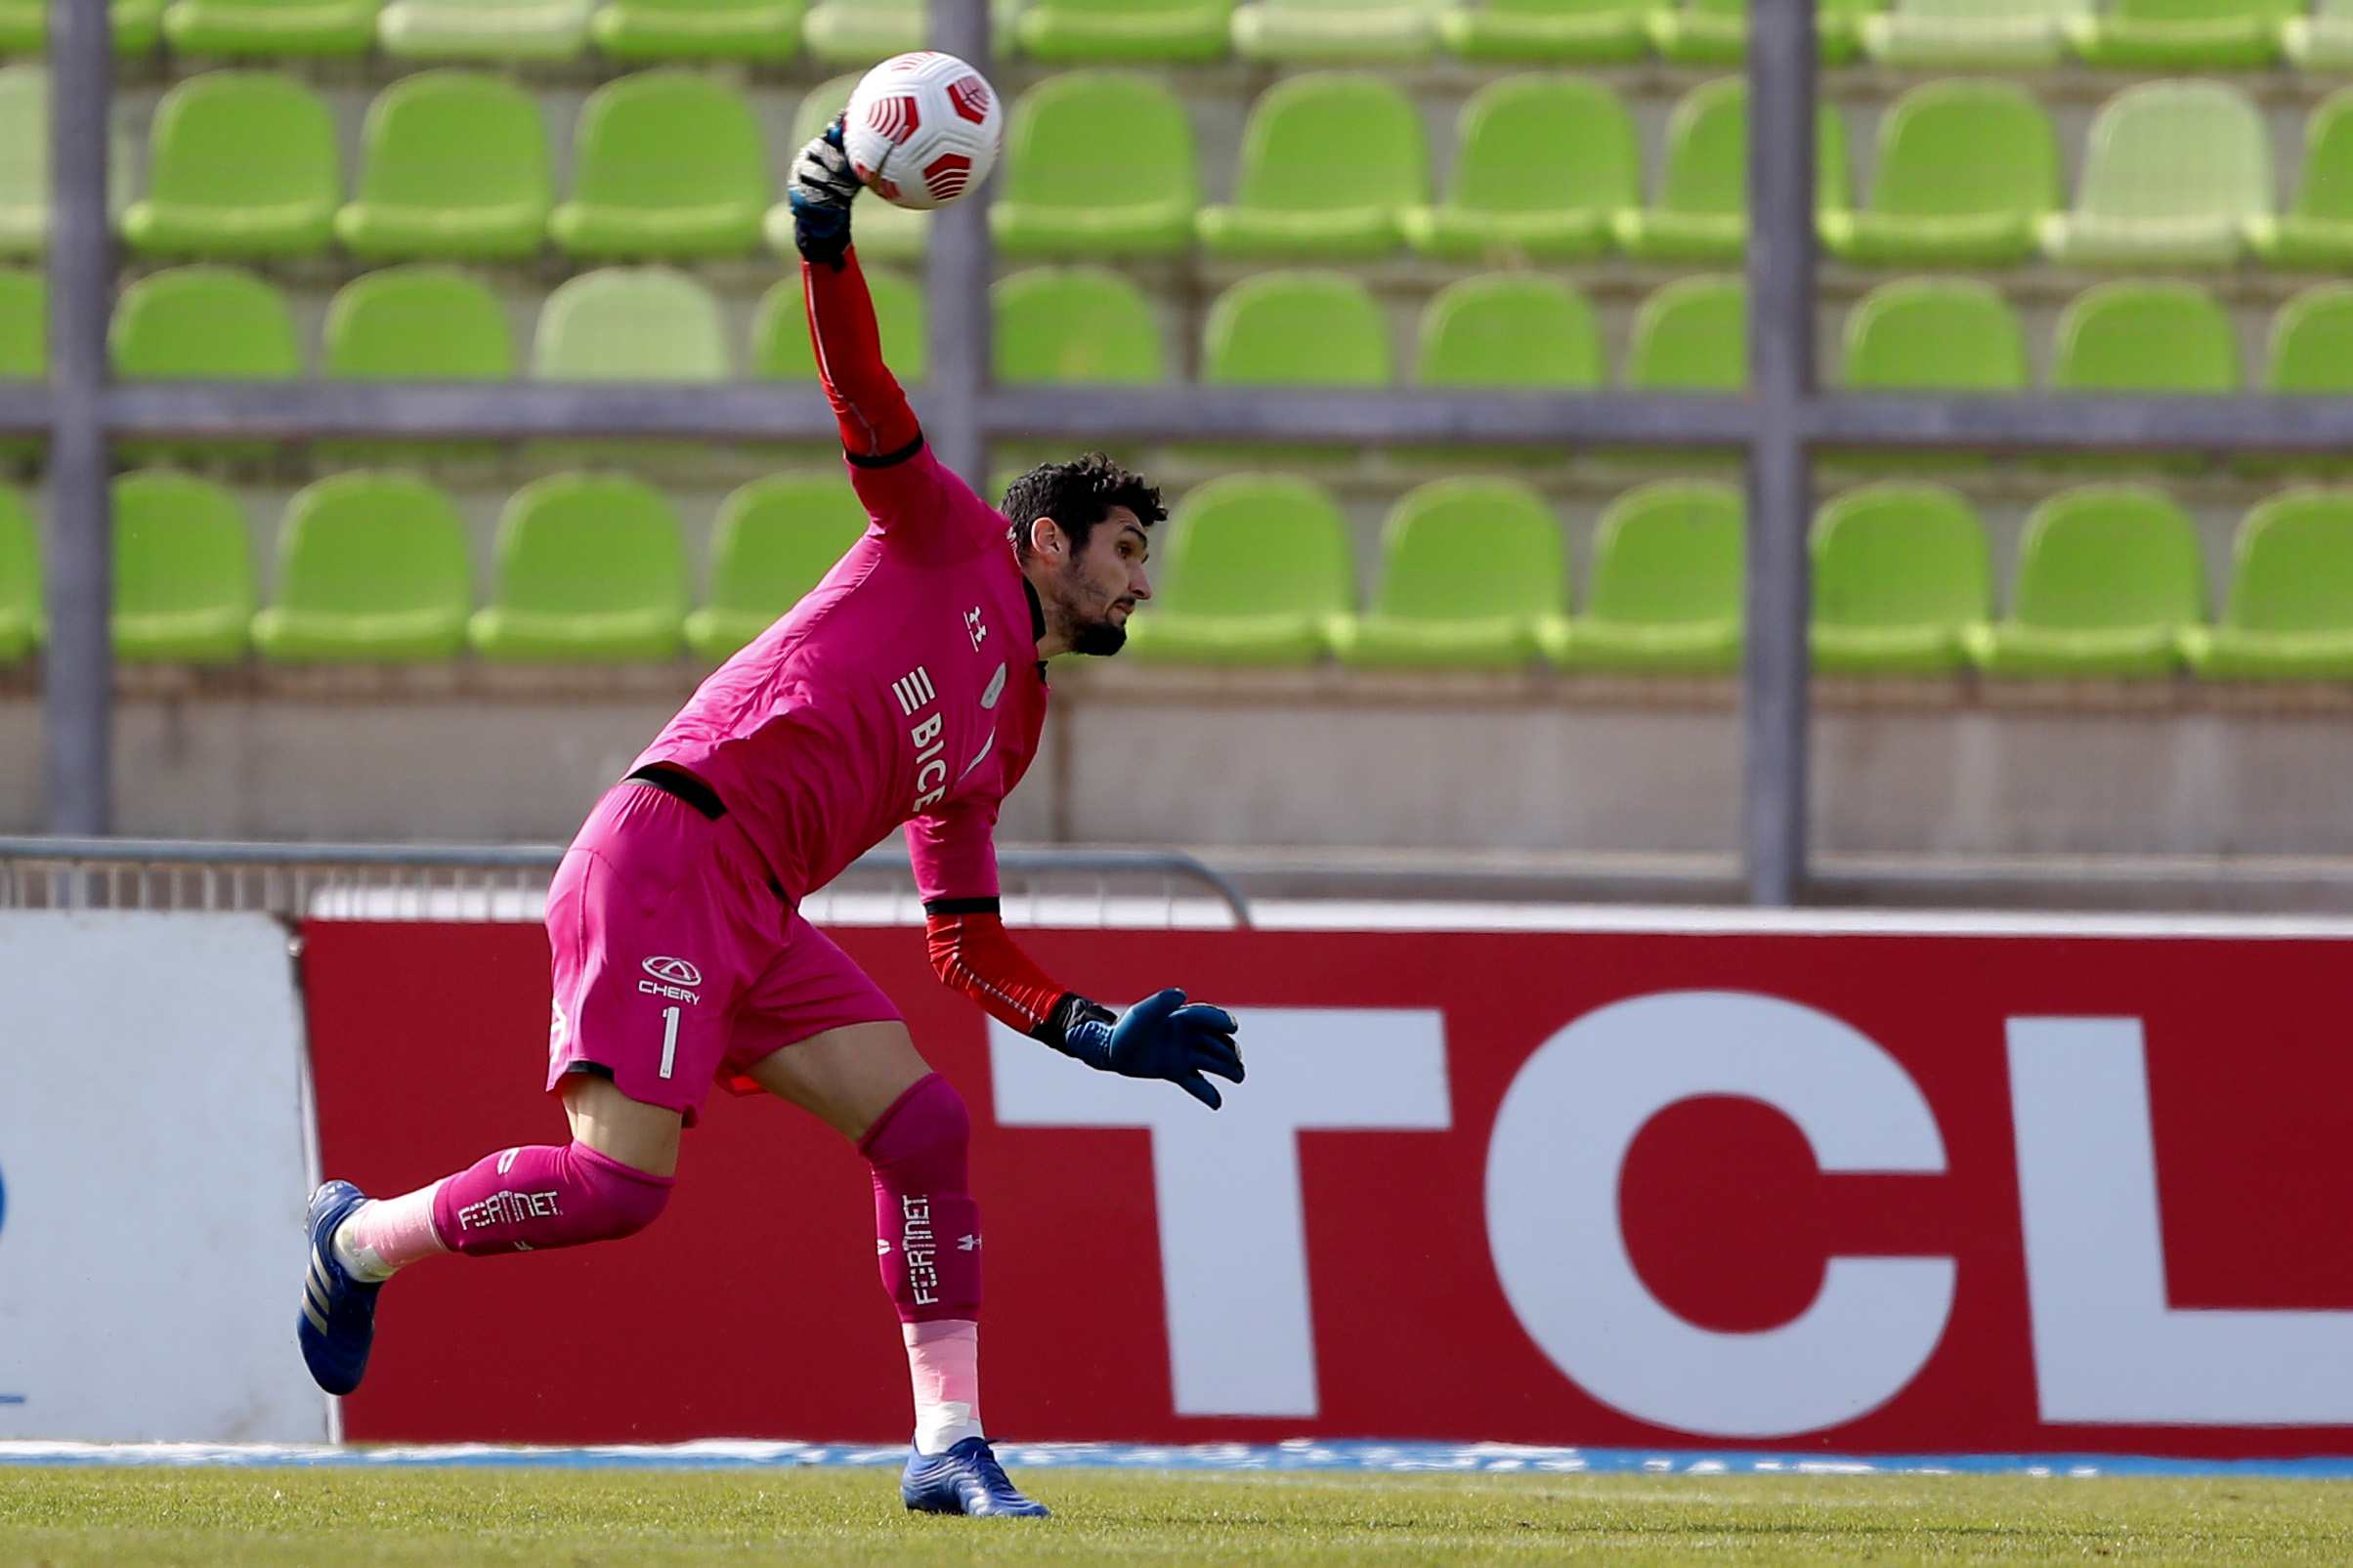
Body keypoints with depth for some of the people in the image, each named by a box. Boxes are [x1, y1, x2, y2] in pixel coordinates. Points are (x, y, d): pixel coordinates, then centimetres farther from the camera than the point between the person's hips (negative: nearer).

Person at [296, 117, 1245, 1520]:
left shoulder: (1009, 734, 26)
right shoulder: (949, 539, 8)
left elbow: (970, 948, 28)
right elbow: (865, 395, -5)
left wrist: (1099, 1034, 15)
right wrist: (827, 241, -22)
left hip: (754, 917, 8)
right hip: (666, 849, -8)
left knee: (925, 1124, -5)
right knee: (621, 1183, -17)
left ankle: (951, 1443, -4)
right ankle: (365, 1239, 7)